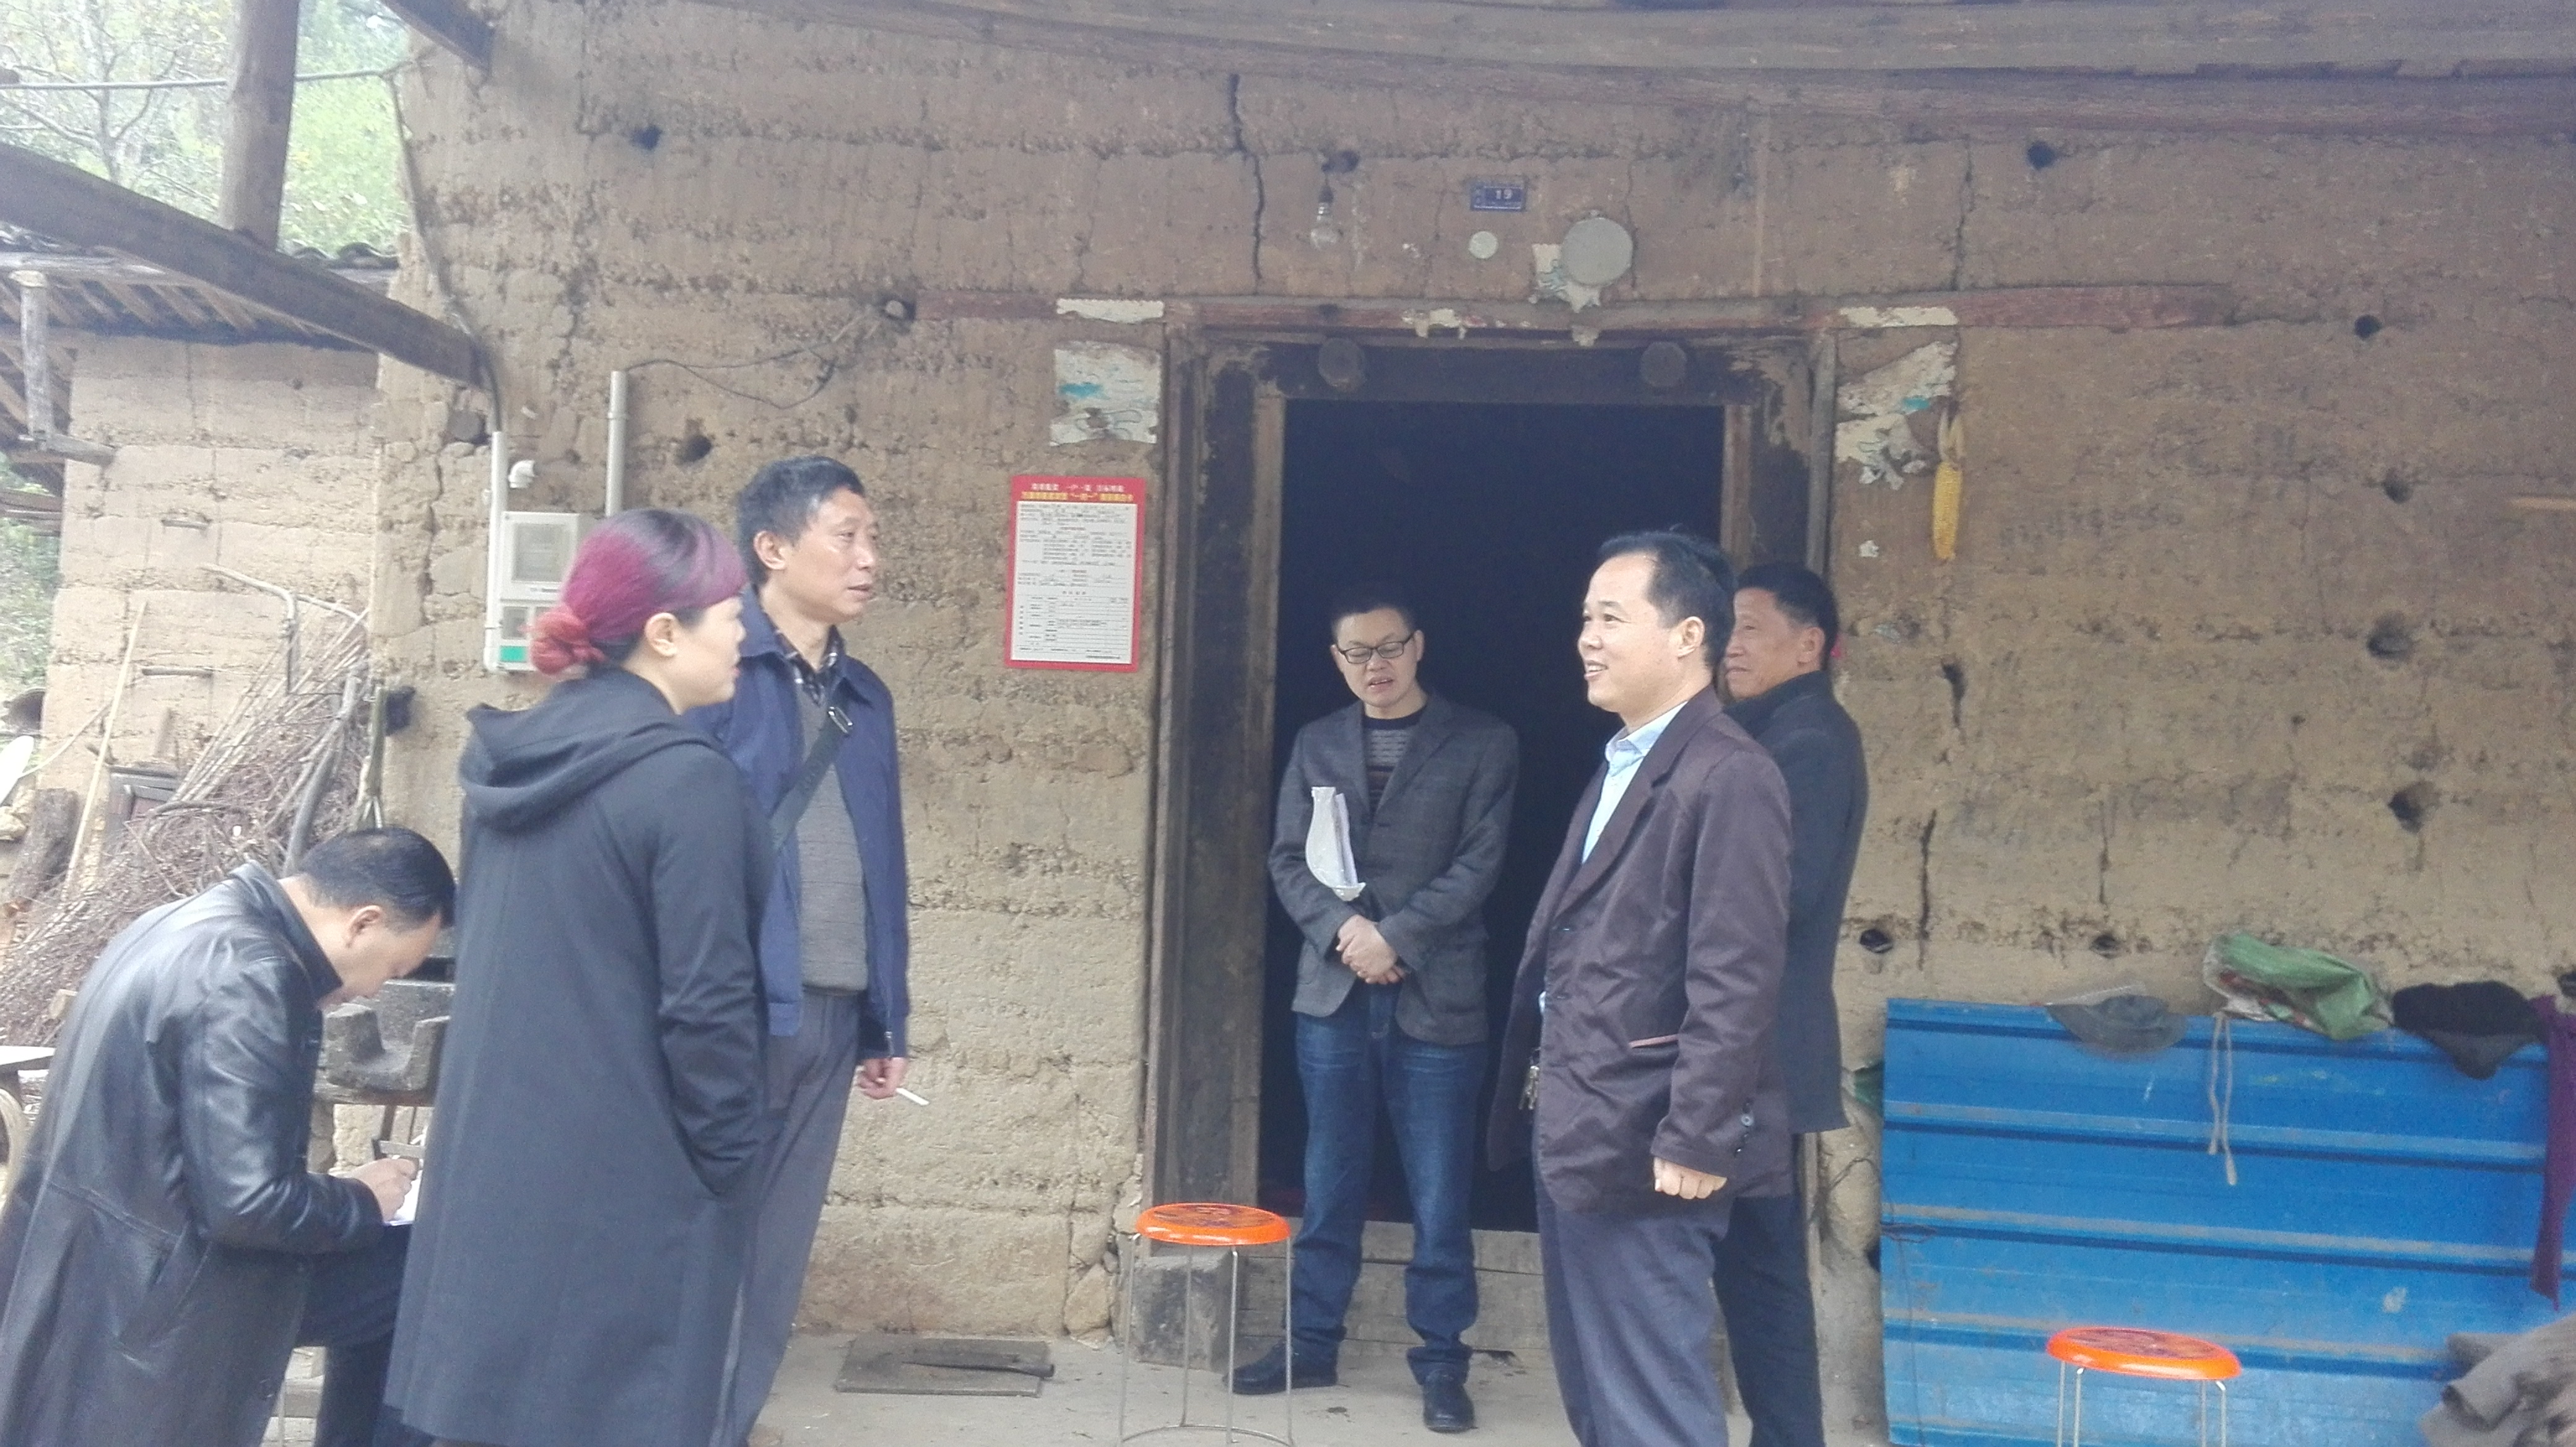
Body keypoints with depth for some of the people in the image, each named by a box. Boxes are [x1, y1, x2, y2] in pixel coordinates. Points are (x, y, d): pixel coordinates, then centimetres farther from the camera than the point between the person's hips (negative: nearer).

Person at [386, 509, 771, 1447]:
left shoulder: (510, 756, 6)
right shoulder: (685, 777, -18)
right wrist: (730, 1154, -6)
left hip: (498, 1145, 8)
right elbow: (705, 999, -18)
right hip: (628, 1168, -8)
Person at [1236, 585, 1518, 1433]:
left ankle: (1442, 1363, 15)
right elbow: (1288, 861, 6)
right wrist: (1344, 929, -11)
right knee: (1329, 1186, 11)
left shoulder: (1482, 744, 1)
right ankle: (1312, 1345, 24)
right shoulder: (1317, 744, 11)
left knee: (1438, 1196, 3)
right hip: (1333, 993, 3)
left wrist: (1395, 937, -14)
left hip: (1436, 997, -3)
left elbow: (1478, 865, -6)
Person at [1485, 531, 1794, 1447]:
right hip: (1578, 1132, 10)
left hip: (1642, 1142, -10)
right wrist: (1540, 1087, 15)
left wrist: (1697, 1139, -21)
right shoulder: (1619, 766, 15)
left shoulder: (1729, 777, -15)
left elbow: (1737, 980, -20)